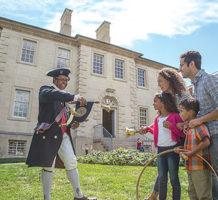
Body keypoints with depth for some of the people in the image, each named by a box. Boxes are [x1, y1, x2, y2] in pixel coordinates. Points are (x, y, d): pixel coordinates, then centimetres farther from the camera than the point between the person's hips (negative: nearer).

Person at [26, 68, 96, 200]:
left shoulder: (65, 97, 21)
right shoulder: (45, 90, 2)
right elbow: (52, 95, -25)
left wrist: (73, 123, 3)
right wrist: (75, 97, -34)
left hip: (64, 135, 6)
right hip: (49, 134, -6)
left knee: (72, 163, 3)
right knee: (48, 166, 0)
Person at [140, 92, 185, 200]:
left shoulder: (175, 116, -7)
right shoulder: (158, 118, 12)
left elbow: (182, 133, -8)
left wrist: (170, 126, -19)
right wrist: (147, 128, 15)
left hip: (172, 149, -6)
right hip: (160, 150, 6)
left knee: (174, 178, 4)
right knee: (161, 178, 12)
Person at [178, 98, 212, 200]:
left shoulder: (198, 125, -17)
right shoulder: (189, 127, 13)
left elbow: (206, 142, -28)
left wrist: (191, 152, -25)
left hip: (200, 168, -10)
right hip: (191, 167, 10)